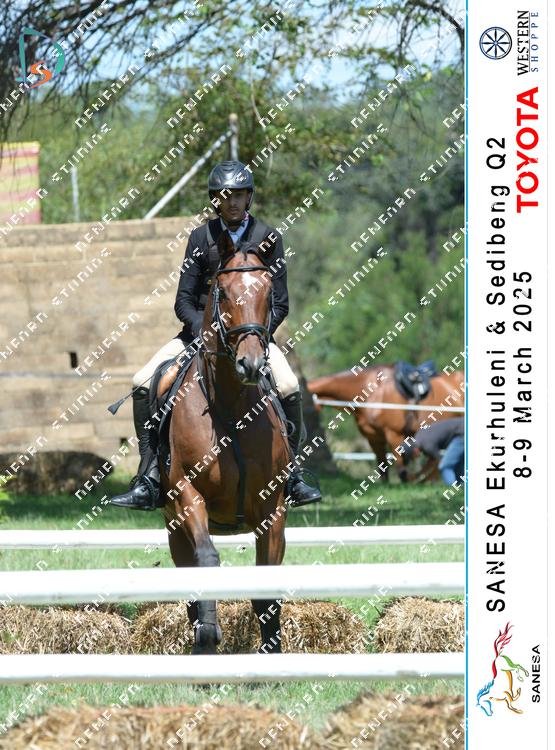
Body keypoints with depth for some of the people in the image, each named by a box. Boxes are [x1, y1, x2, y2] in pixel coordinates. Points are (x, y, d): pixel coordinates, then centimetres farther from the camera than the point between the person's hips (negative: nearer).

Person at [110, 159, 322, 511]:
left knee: (289, 388, -27)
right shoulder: (201, 238, 2)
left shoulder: (269, 238, 1)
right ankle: (149, 480, -13)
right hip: (203, 328, 2)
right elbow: (183, 300, 1)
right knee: (144, 383, -17)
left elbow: (280, 304, 0)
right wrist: (202, 327, -19)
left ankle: (292, 474, -8)